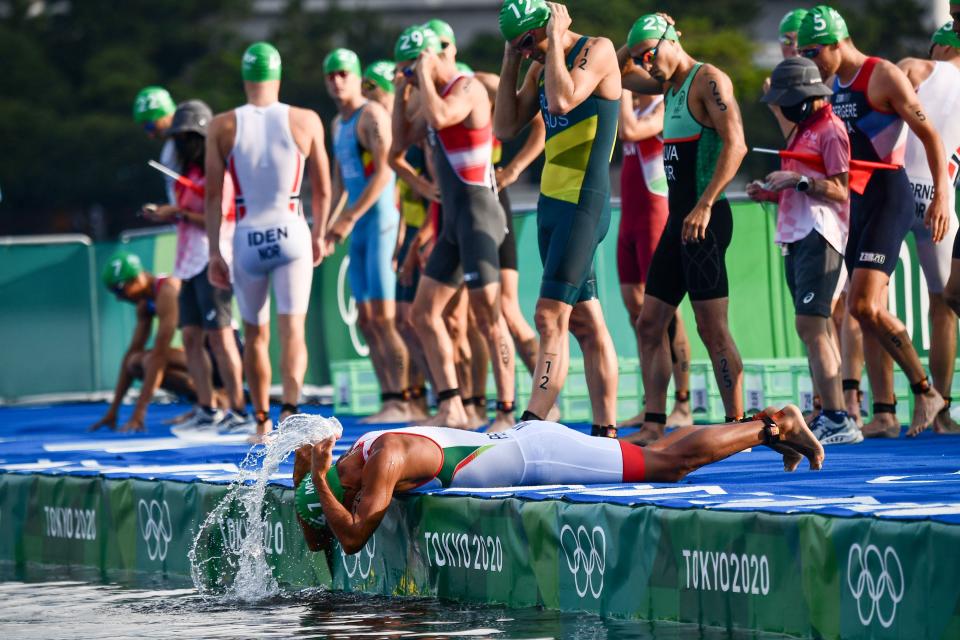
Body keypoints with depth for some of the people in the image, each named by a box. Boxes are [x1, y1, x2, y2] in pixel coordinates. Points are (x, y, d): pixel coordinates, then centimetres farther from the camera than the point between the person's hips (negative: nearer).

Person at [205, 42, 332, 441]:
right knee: (293, 330, -4)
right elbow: (322, 190, 6)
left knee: (255, 335, 15)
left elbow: (213, 195, -1)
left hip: (247, 238, 1)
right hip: (292, 234, -1)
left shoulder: (222, 127, -1)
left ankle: (262, 422, 25)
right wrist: (318, 235, 20)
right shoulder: (305, 122, -1)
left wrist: (214, 251, 5)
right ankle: (290, 408, -26)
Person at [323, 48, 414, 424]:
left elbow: (383, 171, -17)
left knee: (383, 319, -12)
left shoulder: (371, 115, -8)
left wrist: (350, 218, -19)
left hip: (380, 221, -9)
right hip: (357, 229, 9)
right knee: (366, 321, 6)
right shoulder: (339, 123, 19)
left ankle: (400, 402, -13)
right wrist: (331, 222, 15)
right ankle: (389, 400, 7)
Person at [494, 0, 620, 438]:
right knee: (585, 322, 9)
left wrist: (554, 41, -14)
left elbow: (562, 101, -24)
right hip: (552, 202, 9)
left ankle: (531, 428, -21)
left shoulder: (596, 50, -8)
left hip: (583, 204, -9)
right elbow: (506, 127, 10)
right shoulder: (541, 68, 15)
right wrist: (511, 61, 5)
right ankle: (606, 432, 11)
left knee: (550, 318, -15)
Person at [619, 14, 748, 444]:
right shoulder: (671, 85, 18)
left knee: (712, 328, -9)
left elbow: (735, 145, -20)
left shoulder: (709, 81, -10)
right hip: (678, 219, 10)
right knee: (650, 324, 8)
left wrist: (704, 205, -26)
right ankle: (654, 425, 9)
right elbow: (617, 74, 33)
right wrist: (635, 45, 14)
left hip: (704, 220, -10)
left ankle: (736, 425, -7)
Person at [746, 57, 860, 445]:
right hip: (796, 237, 10)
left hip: (819, 236, -10)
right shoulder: (803, 130, 22)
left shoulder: (830, 130, -8)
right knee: (818, 329, 8)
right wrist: (771, 194, 11)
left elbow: (839, 192, -13)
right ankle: (829, 417, 9)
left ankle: (836, 420, -19)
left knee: (811, 326, -16)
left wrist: (799, 180, -23)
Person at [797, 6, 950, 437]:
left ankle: (924, 391, -8)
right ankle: (884, 412, 10)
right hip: (854, 203, 9)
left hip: (888, 200, -9)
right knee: (867, 312, 6)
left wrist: (941, 195, -20)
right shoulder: (834, 85, 15)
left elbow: (929, 134, -12)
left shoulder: (884, 76, -10)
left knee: (864, 307, -19)